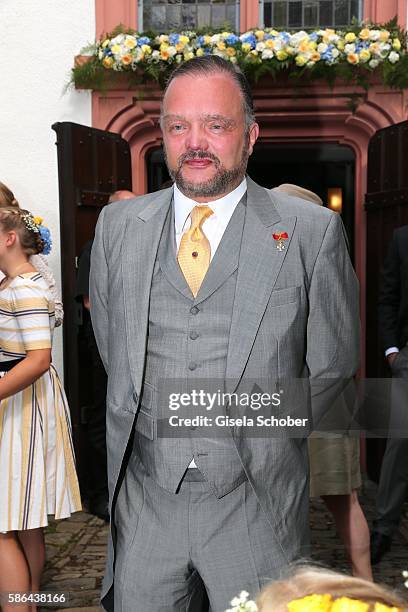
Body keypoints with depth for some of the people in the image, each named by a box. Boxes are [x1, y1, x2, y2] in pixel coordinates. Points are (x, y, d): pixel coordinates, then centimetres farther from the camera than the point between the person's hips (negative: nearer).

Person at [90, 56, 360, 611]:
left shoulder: (312, 231, -7)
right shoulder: (118, 226, 3)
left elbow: (333, 364, 2)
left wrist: (264, 435, 8)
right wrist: (157, 421, 12)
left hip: (255, 507, -2)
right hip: (144, 497, 3)